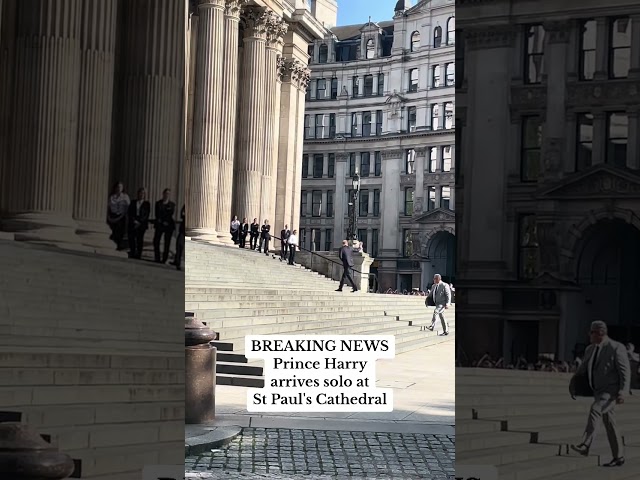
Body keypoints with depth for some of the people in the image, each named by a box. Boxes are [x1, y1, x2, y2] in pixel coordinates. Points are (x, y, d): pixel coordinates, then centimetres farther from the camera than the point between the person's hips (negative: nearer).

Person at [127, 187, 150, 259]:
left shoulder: (147, 204, 7)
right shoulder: (133, 203, 13)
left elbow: (146, 215, 1)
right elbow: (129, 213, 7)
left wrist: (140, 222, -9)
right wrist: (134, 220, -8)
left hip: (142, 224, -2)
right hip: (133, 223, 2)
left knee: (140, 239, -4)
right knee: (131, 238, -7)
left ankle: (138, 255, -3)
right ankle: (132, 253, 0)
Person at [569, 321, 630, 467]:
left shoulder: (617, 348, -11)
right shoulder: (590, 349, 11)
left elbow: (625, 372, -15)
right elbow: (582, 370, 14)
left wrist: (623, 392, -25)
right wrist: (574, 384, -4)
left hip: (612, 391, -8)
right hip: (599, 391, 8)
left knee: (595, 410, -29)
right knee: (609, 423, 10)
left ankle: (584, 445, -36)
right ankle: (619, 457, 18)